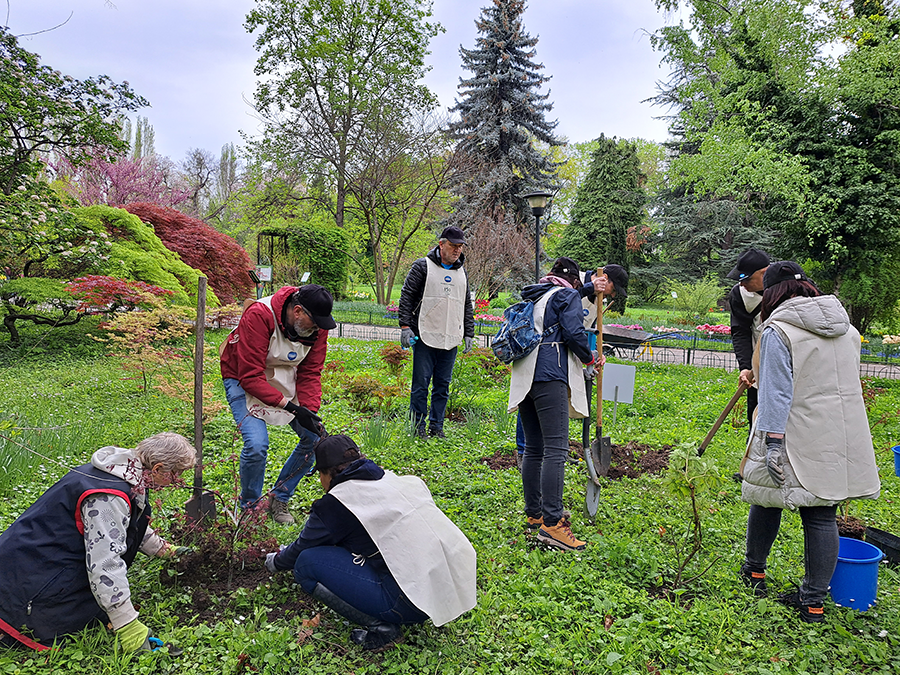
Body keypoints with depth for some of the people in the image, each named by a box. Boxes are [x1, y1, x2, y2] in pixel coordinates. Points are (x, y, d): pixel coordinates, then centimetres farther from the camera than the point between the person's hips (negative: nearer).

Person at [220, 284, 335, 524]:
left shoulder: (317, 326, -15)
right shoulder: (258, 316, -32)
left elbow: (310, 373, -8)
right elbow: (250, 377, -32)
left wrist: (310, 411, -25)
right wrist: (291, 407, -37)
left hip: (286, 382, 6)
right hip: (244, 380, -5)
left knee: (316, 437, -4)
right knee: (256, 444, -24)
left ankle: (279, 499, 15)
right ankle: (250, 507, 4)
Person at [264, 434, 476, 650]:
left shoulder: (335, 504, -5)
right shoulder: (392, 480, 15)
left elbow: (302, 548, 12)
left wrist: (276, 561, 35)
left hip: (409, 604, -8)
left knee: (306, 564, 1)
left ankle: (378, 625, -5)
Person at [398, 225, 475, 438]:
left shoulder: (461, 273, 16)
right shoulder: (423, 266, 0)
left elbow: (467, 306, 22)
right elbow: (406, 297, -1)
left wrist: (468, 333, 16)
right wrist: (405, 326, -9)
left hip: (451, 340, 5)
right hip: (425, 337, -5)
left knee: (443, 385, 7)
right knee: (421, 384, -1)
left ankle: (436, 426, 16)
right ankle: (418, 427, 8)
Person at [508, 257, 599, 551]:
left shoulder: (532, 297, 25)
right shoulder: (567, 295, 3)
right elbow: (574, 333, -9)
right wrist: (589, 357, 8)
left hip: (524, 378, 8)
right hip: (550, 376, -8)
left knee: (533, 448, 13)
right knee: (556, 449, -11)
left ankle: (534, 514, 19)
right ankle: (551, 523, -16)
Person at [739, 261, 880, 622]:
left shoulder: (778, 331, -13)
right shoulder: (846, 327, 9)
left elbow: (776, 392, -18)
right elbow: (851, 382, 17)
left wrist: (772, 442, -17)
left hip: (796, 439, -5)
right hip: (840, 439, 6)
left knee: (768, 499, 14)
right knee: (822, 515, 8)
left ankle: (754, 571, 30)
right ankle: (814, 600, 15)